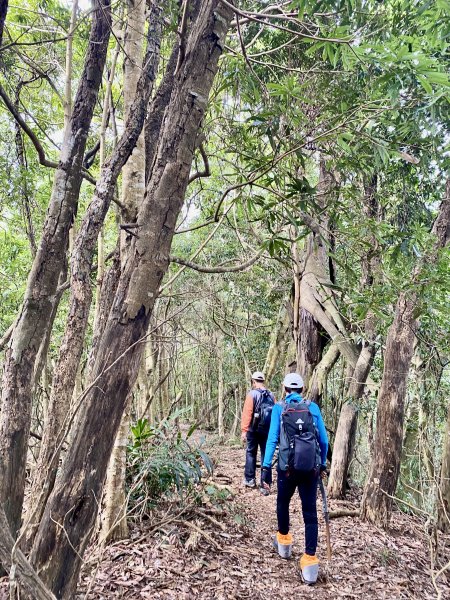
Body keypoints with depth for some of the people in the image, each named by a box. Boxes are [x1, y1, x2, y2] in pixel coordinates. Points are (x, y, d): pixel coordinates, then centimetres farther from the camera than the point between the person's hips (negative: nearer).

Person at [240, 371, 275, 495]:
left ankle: (249, 479, 21)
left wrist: (244, 430, -13)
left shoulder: (252, 394, -9)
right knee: (266, 455, 7)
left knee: (251, 453, 16)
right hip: (268, 430, 3)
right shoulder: (271, 395, 5)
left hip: (254, 429, -3)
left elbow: (247, 413, -14)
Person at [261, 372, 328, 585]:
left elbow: (272, 439, -7)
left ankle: (284, 542, 41)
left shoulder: (279, 408, 0)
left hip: (288, 466, -1)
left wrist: (266, 468, -6)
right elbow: (324, 439, 7)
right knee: (310, 513, 6)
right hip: (311, 468, 1)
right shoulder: (313, 408, 5)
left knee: (283, 503, 24)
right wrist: (323, 464, 20)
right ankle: (310, 560, 3)